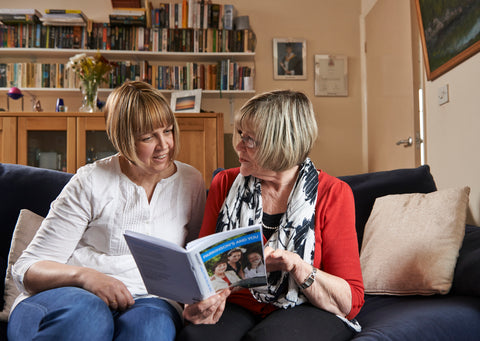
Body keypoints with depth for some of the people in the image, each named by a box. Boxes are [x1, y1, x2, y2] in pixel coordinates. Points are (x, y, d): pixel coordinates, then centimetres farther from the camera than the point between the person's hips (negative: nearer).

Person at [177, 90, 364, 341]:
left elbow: (350, 302, -7)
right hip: (239, 306, 3)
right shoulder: (225, 184, 5)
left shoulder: (333, 194, -6)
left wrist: (296, 266, -24)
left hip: (307, 311, -2)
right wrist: (196, 302, -17)